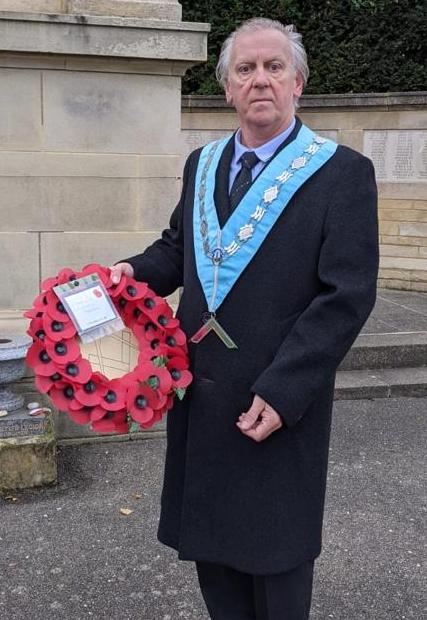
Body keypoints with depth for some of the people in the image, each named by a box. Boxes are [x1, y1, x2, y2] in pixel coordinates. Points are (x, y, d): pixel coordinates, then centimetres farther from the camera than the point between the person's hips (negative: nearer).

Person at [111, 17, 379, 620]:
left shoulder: (342, 172, -9)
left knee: (276, 549, 12)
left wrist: (282, 390, -21)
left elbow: (347, 295, -15)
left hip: (280, 403, -5)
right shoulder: (202, 164, 10)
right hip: (201, 391, 6)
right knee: (208, 538, 18)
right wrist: (134, 271, 0)